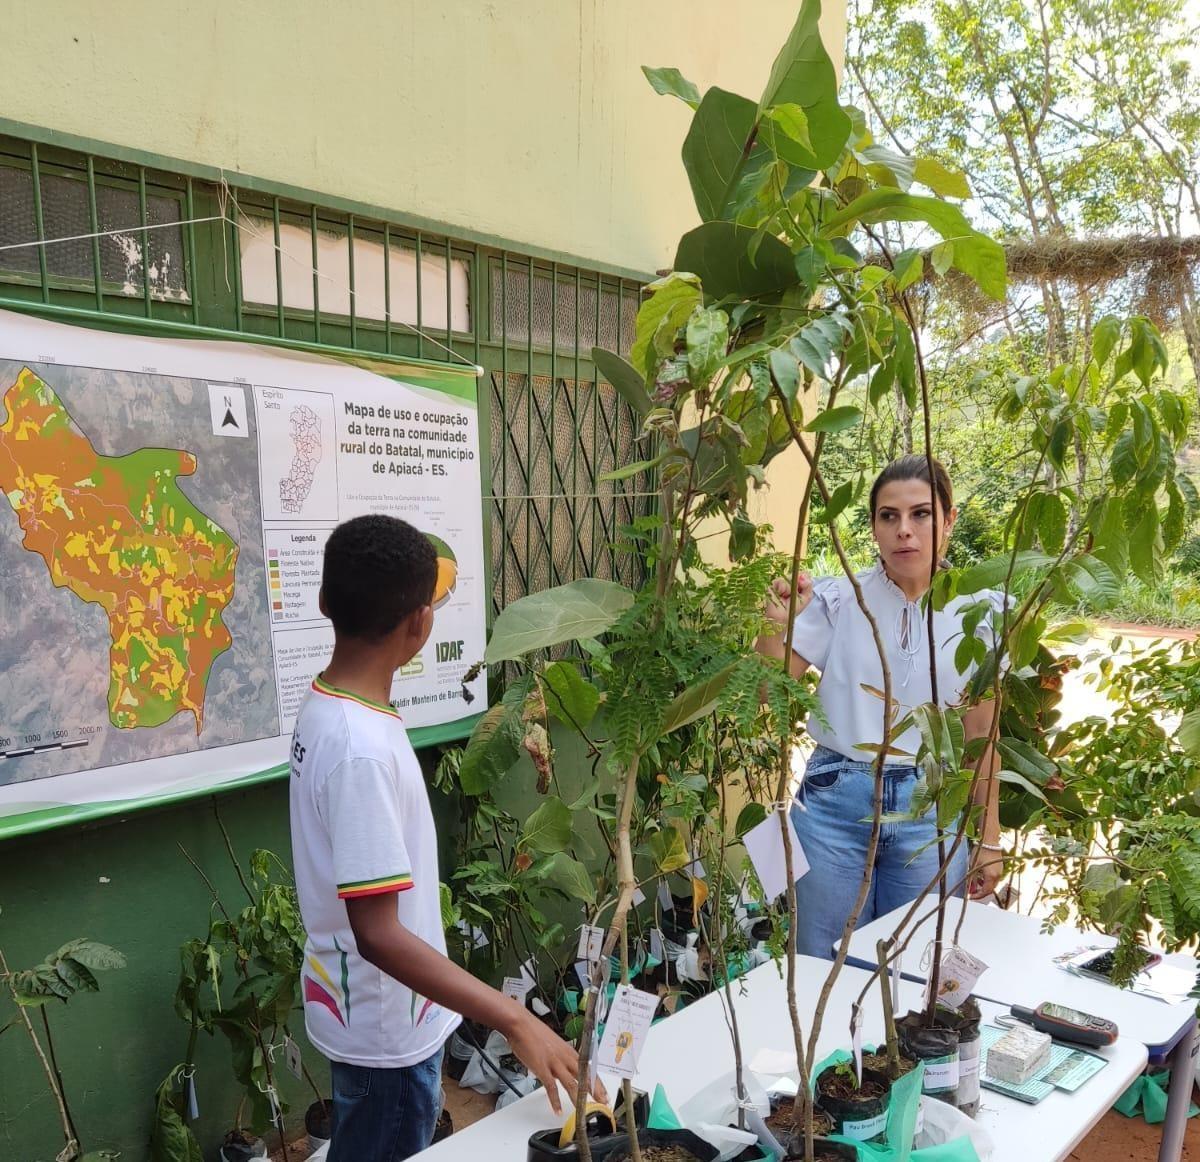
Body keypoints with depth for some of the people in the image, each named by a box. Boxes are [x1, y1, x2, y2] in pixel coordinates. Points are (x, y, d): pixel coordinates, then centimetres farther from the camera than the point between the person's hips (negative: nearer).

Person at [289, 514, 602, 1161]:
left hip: (359, 1010, 8)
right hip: (386, 1030, -8)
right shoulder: (361, 747, -31)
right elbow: (378, 934, -31)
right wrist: (515, 1021, -31)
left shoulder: (323, 707, -2)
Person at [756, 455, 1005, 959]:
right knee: (826, 970, 12)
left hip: (929, 809, 1)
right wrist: (776, 626, -20)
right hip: (835, 802, 0)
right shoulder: (836, 598, -4)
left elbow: (980, 735, 5)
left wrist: (989, 839, 7)